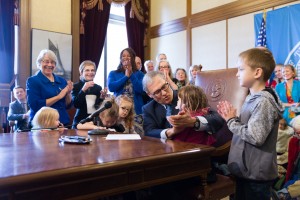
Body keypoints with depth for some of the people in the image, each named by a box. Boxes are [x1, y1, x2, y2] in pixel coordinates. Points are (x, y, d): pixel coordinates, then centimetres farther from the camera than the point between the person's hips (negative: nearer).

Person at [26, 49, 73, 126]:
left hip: (62, 123, 4)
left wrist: (68, 93, -8)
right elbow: (35, 105, -16)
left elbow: (68, 105, 10)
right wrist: (58, 97, -16)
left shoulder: (62, 81, 9)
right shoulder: (32, 81, -3)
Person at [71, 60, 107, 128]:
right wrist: (83, 90, -22)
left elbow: (100, 107, 6)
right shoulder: (76, 86, -1)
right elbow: (75, 104, -14)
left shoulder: (98, 88, 6)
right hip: (81, 121, -2)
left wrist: (102, 97, -11)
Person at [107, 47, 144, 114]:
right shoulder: (113, 73, 9)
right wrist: (126, 76, -8)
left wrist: (131, 74, -9)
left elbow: (141, 90, -7)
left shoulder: (139, 74, 7)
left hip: (136, 109, 0)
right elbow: (111, 87, -8)